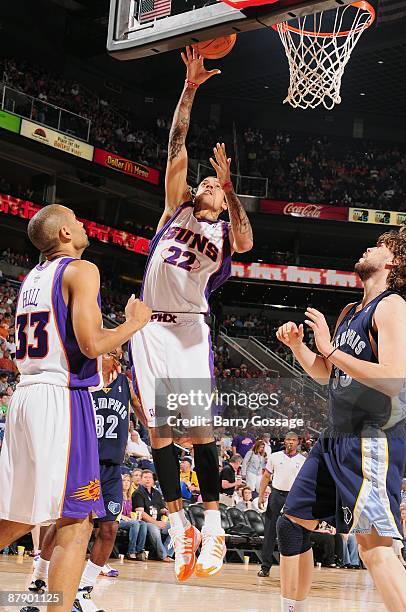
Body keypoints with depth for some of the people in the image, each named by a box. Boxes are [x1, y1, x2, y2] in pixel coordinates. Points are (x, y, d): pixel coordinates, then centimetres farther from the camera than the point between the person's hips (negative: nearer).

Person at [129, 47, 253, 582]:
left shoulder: (224, 231, 10)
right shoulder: (177, 208, 17)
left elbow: (246, 243, -15)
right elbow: (177, 149, 10)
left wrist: (229, 184, -18)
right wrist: (190, 88, 4)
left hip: (189, 330, -3)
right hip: (149, 327, 3)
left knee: (199, 425, -12)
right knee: (158, 429, -1)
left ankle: (212, 521, -8)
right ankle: (179, 522, 3)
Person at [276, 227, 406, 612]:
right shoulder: (350, 312, 17)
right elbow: (325, 374, 27)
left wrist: (330, 349, -19)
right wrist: (297, 345, 8)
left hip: (373, 440, -10)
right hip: (336, 437, 10)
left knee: (372, 543, -20)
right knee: (292, 524, 15)